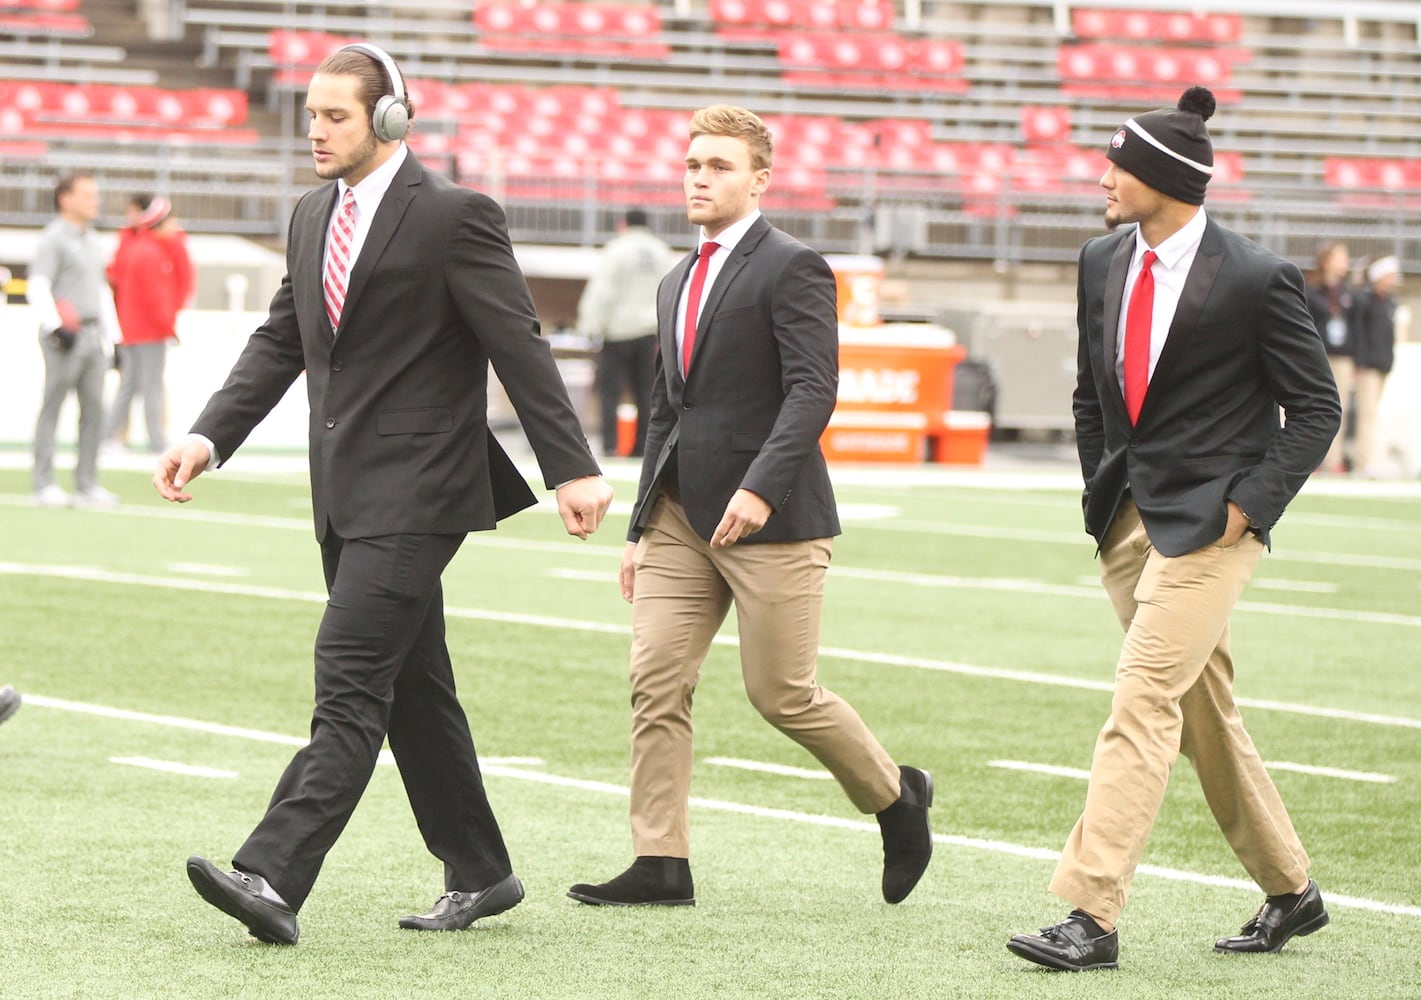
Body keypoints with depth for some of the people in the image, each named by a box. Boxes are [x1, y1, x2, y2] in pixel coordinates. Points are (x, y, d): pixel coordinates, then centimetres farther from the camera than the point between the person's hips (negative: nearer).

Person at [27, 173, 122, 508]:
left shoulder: (92, 242, 20)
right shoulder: (53, 239, -6)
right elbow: (37, 287, -15)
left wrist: (113, 337, 20)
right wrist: (55, 326, -26)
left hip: (93, 334, 8)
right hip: (64, 338, -8)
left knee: (94, 410, 6)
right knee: (52, 408, -4)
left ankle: (87, 484, 10)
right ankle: (44, 485, -2)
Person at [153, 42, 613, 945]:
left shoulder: (455, 216, -10)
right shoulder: (314, 217, 14)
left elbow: (520, 349, -12)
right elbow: (279, 343, 16)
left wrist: (573, 469, -15)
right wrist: (209, 439, 4)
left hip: (416, 490, -8)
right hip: (347, 490, 8)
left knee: (350, 676, -15)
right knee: (411, 686, 13)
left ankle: (273, 878, -23)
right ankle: (478, 874, 22)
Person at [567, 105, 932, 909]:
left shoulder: (792, 268, -7)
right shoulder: (678, 284, 18)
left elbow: (813, 390, -17)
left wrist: (760, 488, -29)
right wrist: (641, 526, 19)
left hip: (769, 515, -7)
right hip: (681, 515, 7)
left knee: (783, 693, -3)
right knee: (656, 680, -3)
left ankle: (897, 797, 21)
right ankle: (661, 865, -1)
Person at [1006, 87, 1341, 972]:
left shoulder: (1256, 279, -11)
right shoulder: (1103, 264, 7)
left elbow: (1316, 408, -6)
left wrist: (1248, 503, -13)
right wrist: (1102, 490, 12)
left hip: (1209, 526, -7)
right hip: (1129, 522, 7)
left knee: (1142, 705, -16)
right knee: (1205, 715, 14)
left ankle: (1093, 916, -18)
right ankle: (1291, 891, 28)